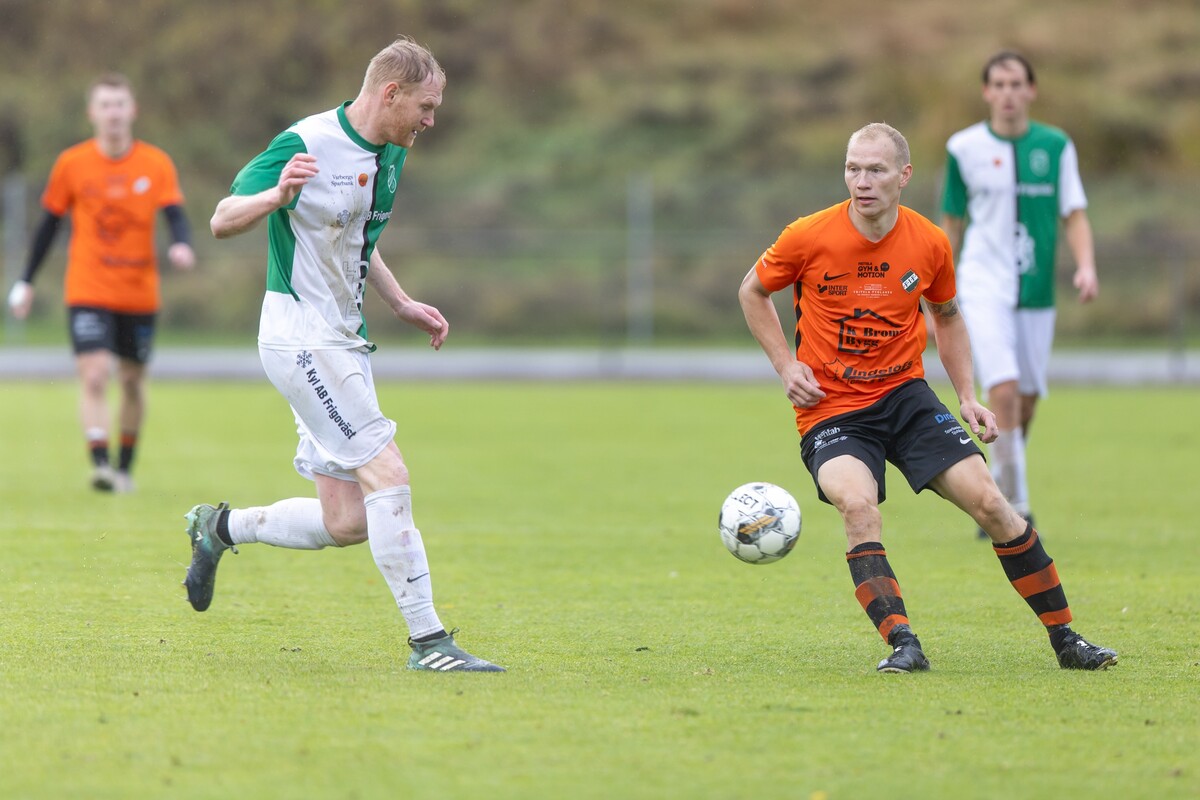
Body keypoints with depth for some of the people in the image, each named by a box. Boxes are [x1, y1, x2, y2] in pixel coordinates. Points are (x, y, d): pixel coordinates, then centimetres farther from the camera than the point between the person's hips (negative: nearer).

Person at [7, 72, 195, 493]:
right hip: (88, 291, -2)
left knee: (132, 381, 11)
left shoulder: (156, 164, -2)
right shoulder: (72, 163, -2)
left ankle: (125, 467, 27)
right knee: (94, 375, -18)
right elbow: (50, 222, 7)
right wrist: (25, 282, 10)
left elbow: (175, 216, -10)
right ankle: (100, 465, -24)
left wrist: (182, 245, -34)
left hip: (139, 292, 2)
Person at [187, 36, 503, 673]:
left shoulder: (390, 153, 11)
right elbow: (222, 221, -18)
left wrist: (401, 304, 17)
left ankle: (221, 528, 25)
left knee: (346, 523, 5)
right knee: (387, 476, -15)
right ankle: (427, 640, -11)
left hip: (342, 339, 9)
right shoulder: (305, 145, -16)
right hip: (300, 337, -9)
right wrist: (276, 195, -37)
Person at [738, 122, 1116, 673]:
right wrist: (786, 365, -5)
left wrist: (967, 396, 6)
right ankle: (902, 644, -31)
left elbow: (946, 317, 16)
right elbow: (752, 292, 6)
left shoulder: (930, 244, -3)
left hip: (905, 394, 3)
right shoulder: (809, 238, -12)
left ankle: (1064, 639, 5)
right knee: (857, 504, -32)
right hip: (829, 410, -3)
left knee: (988, 501, -8)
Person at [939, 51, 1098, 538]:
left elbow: (1074, 214, 4)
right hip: (984, 285, -3)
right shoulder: (964, 147, 1)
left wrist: (1086, 266, -14)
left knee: (1026, 401, 7)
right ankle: (1016, 506, -16)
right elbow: (951, 221, 9)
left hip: (1036, 291, 3)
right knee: (1003, 389, -19)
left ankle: (996, 502, 28)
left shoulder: (1056, 146, 3)